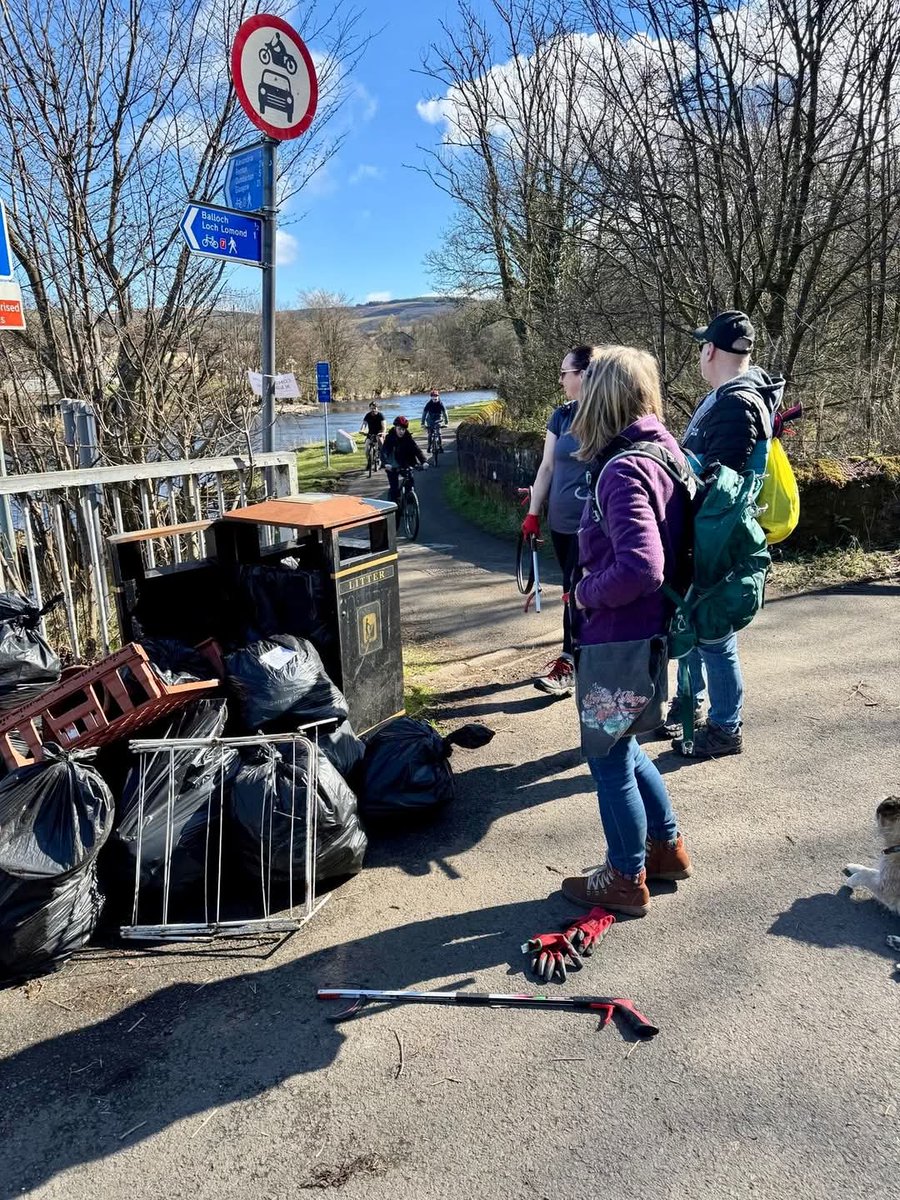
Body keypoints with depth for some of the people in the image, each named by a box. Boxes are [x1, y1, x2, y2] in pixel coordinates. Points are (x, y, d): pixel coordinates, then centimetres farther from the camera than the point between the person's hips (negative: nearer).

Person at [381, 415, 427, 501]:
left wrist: (423, 461, -37)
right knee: (394, 488, -11)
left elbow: (416, 450, -20)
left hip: (405, 465, 2)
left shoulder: (408, 437, -11)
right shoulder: (390, 437, -15)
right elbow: (383, 451, -25)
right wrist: (386, 463, -44)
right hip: (393, 467, -2)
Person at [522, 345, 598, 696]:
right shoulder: (561, 416, 7)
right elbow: (547, 466, 11)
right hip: (560, 522, 6)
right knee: (575, 590, 14)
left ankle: (569, 666, 6)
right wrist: (533, 513, 11)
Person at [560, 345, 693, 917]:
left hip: (618, 639, -9)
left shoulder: (623, 470, -23)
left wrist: (587, 594, -16)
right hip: (649, 630, 9)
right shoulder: (666, 450, 6)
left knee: (609, 759, 9)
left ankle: (626, 880, 27)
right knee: (619, 745, 26)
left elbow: (641, 567, -34)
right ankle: (668, 847, 40)